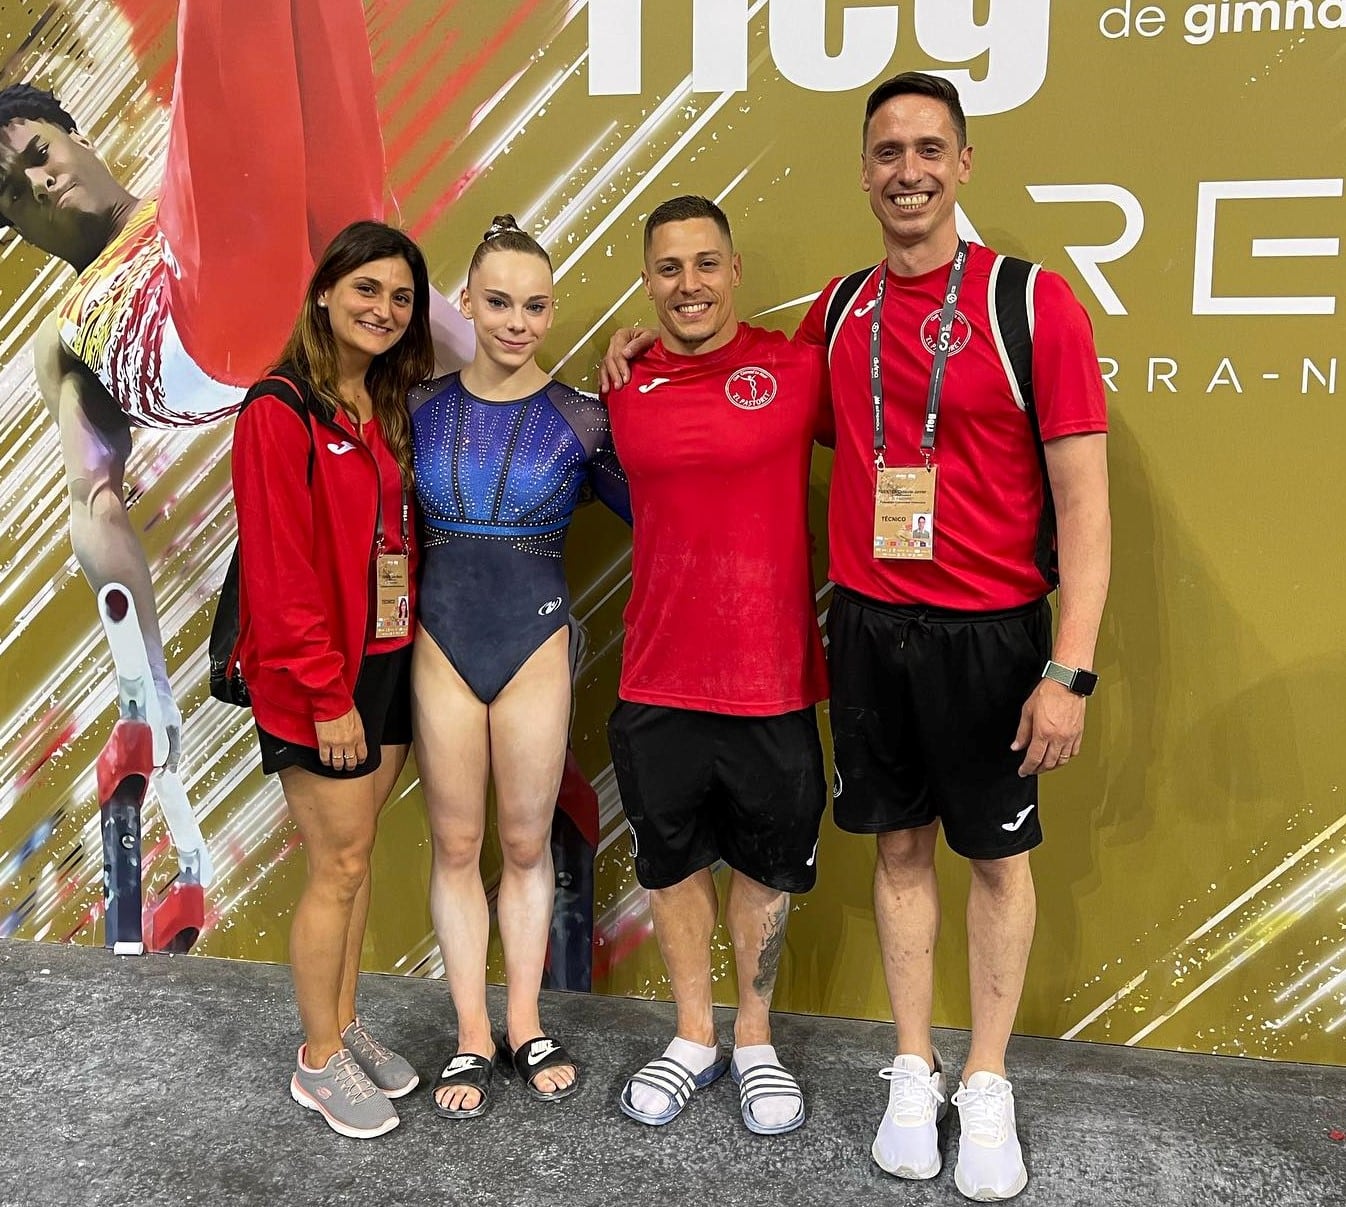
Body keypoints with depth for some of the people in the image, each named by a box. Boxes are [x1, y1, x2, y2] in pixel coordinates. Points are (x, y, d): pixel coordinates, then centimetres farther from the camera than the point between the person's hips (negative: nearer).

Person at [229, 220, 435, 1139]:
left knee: (357, 855, 15)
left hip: (388, 661, 7)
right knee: (338, 866, 2)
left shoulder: (389, 410, 11)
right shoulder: (281, 411, -13)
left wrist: (408, 652, 7)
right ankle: (320, 1061, 20)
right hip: (318, 679, -7)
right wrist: (327, 692, -18)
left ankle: (345, 1026, 31)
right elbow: (279, 567, -17)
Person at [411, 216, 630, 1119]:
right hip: (444, 640, 1)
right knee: (457, 843, 8)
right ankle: (472, 1037, 22)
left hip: (537, 640, -1)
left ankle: (525, 1026, 26)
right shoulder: (422, 409, 1)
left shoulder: (581, 419, -4)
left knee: (527, 842, 10)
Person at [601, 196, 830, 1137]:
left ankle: (755, 1040, 36)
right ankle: (694, 1036, 37)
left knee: (765, 864, 14)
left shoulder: (797, 369, -7)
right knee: (671, 862, 16)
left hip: (773, 678, -2)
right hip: (658, 679, 3)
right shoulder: (625, 386, 3)